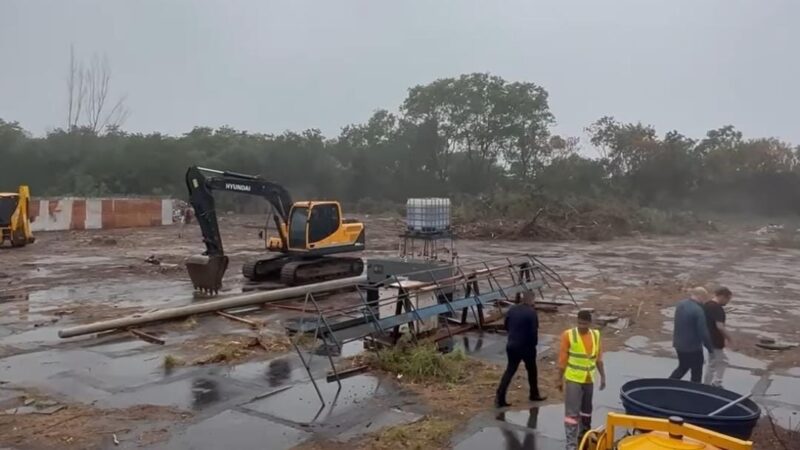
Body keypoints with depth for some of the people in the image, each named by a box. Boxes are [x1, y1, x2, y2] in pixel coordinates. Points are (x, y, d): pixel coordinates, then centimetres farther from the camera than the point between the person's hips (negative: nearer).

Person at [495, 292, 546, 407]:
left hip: (511, 345, 4)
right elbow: (534, 331, -17)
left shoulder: (511, 309, 0)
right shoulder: (531, 312, -17)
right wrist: (534, 343, 0)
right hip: (526, 346, -4)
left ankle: (500, 398, 3)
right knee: (532, 371, 18)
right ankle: (534, 395, 35)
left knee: (510, 370, 11)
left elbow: (506, 326, 8)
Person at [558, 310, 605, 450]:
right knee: (572, 412, -6)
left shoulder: (596, 335, 0)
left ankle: (583, 436, 37)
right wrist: (560, 379, -6)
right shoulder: (568, 335, -13)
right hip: (573, 379, -5)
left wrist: (603, 376, 7)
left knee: (586, 409, 19)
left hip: (589, 379, 5)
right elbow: (563, 359, -8)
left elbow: (598, 358, 8)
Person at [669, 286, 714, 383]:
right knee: (696, 374, 10)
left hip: (679, 344, 8)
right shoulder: (698, 310, -23)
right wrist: (710, 349, -11)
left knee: (682, 368, 24)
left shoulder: (680, 304, 3)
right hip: (693, 347, -8)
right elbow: (703, 332, -21)